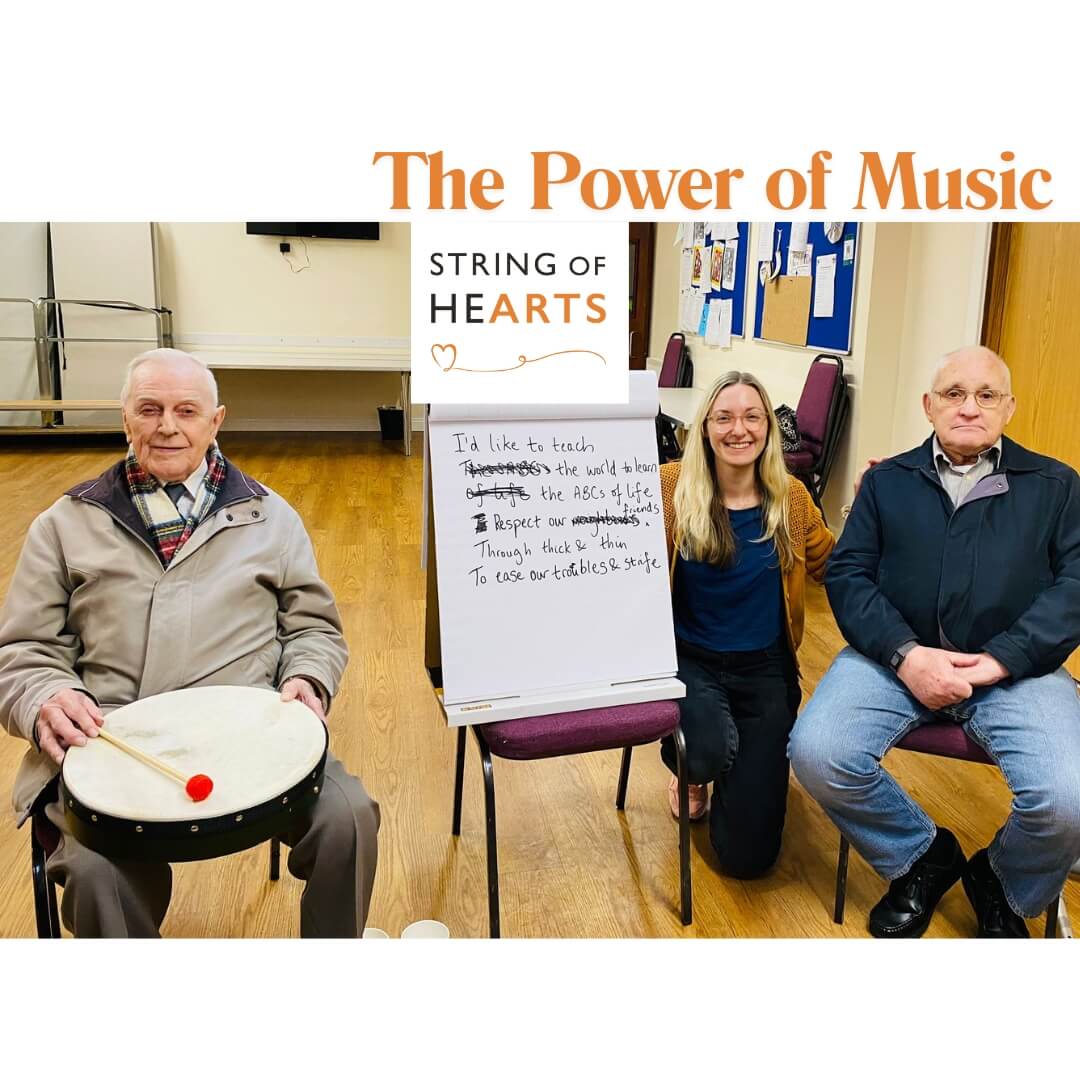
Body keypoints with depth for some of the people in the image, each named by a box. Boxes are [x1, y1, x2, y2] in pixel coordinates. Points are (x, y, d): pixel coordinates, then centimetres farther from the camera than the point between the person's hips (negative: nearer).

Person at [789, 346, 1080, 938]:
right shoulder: (887, 481, 14)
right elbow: (846, 573, 3)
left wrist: (999, 660, -14)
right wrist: (906, 655, -13)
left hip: (1012, 666, 0)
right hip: (896, 653, 1)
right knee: (816, 753, -24)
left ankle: (1004, 888, 13)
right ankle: (920, 857, 8)